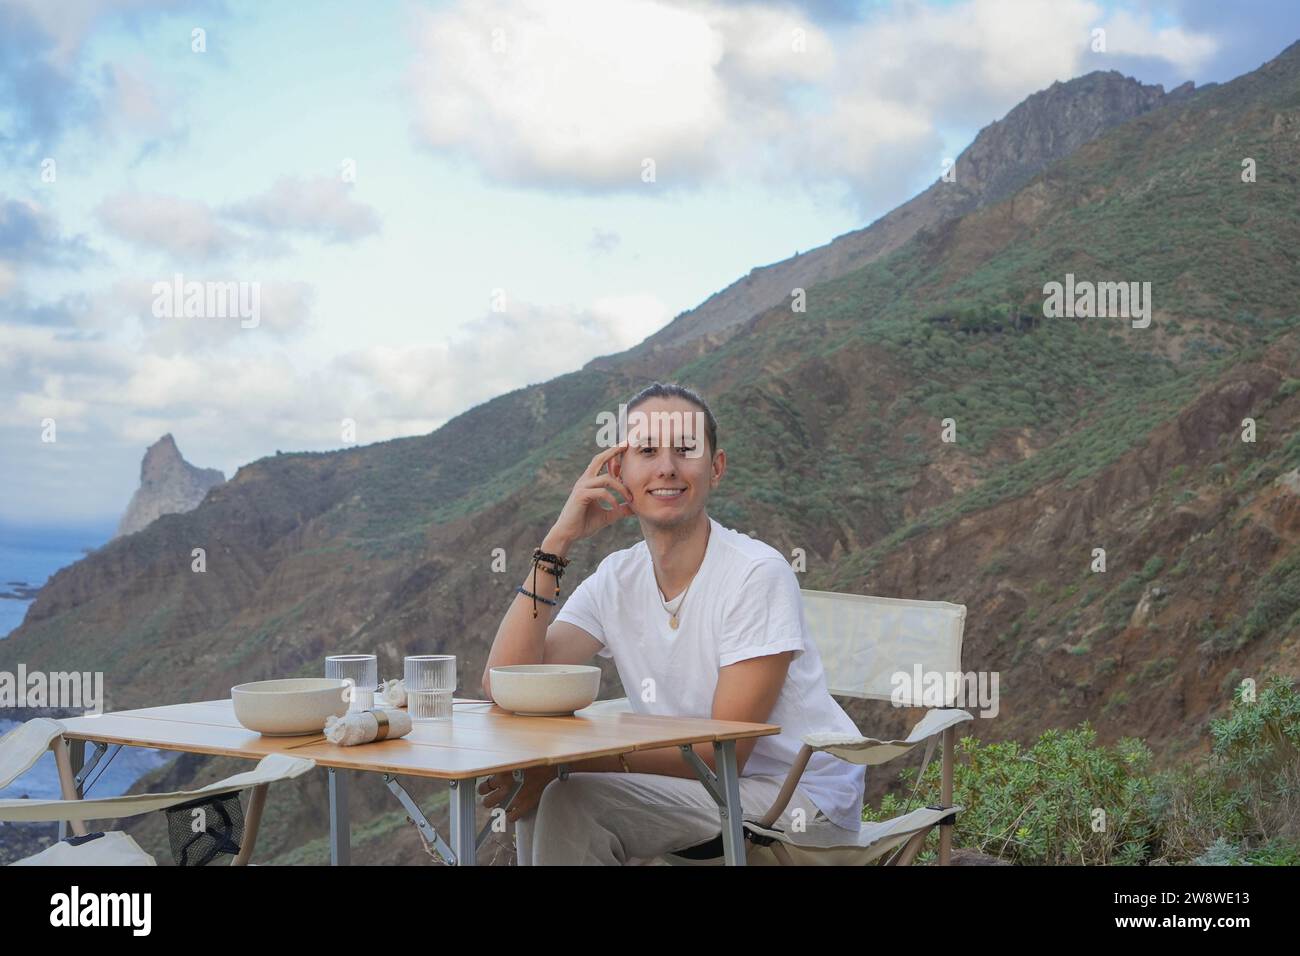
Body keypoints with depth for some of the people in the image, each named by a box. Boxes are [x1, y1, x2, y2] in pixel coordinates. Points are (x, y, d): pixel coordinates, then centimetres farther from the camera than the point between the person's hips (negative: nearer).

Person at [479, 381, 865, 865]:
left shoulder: (757, 574, -18)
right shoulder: (615, 580, 0)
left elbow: (723, 752, -19)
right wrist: (556, 542, -15)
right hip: (707, 787, 6)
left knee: (568, 796, -21)